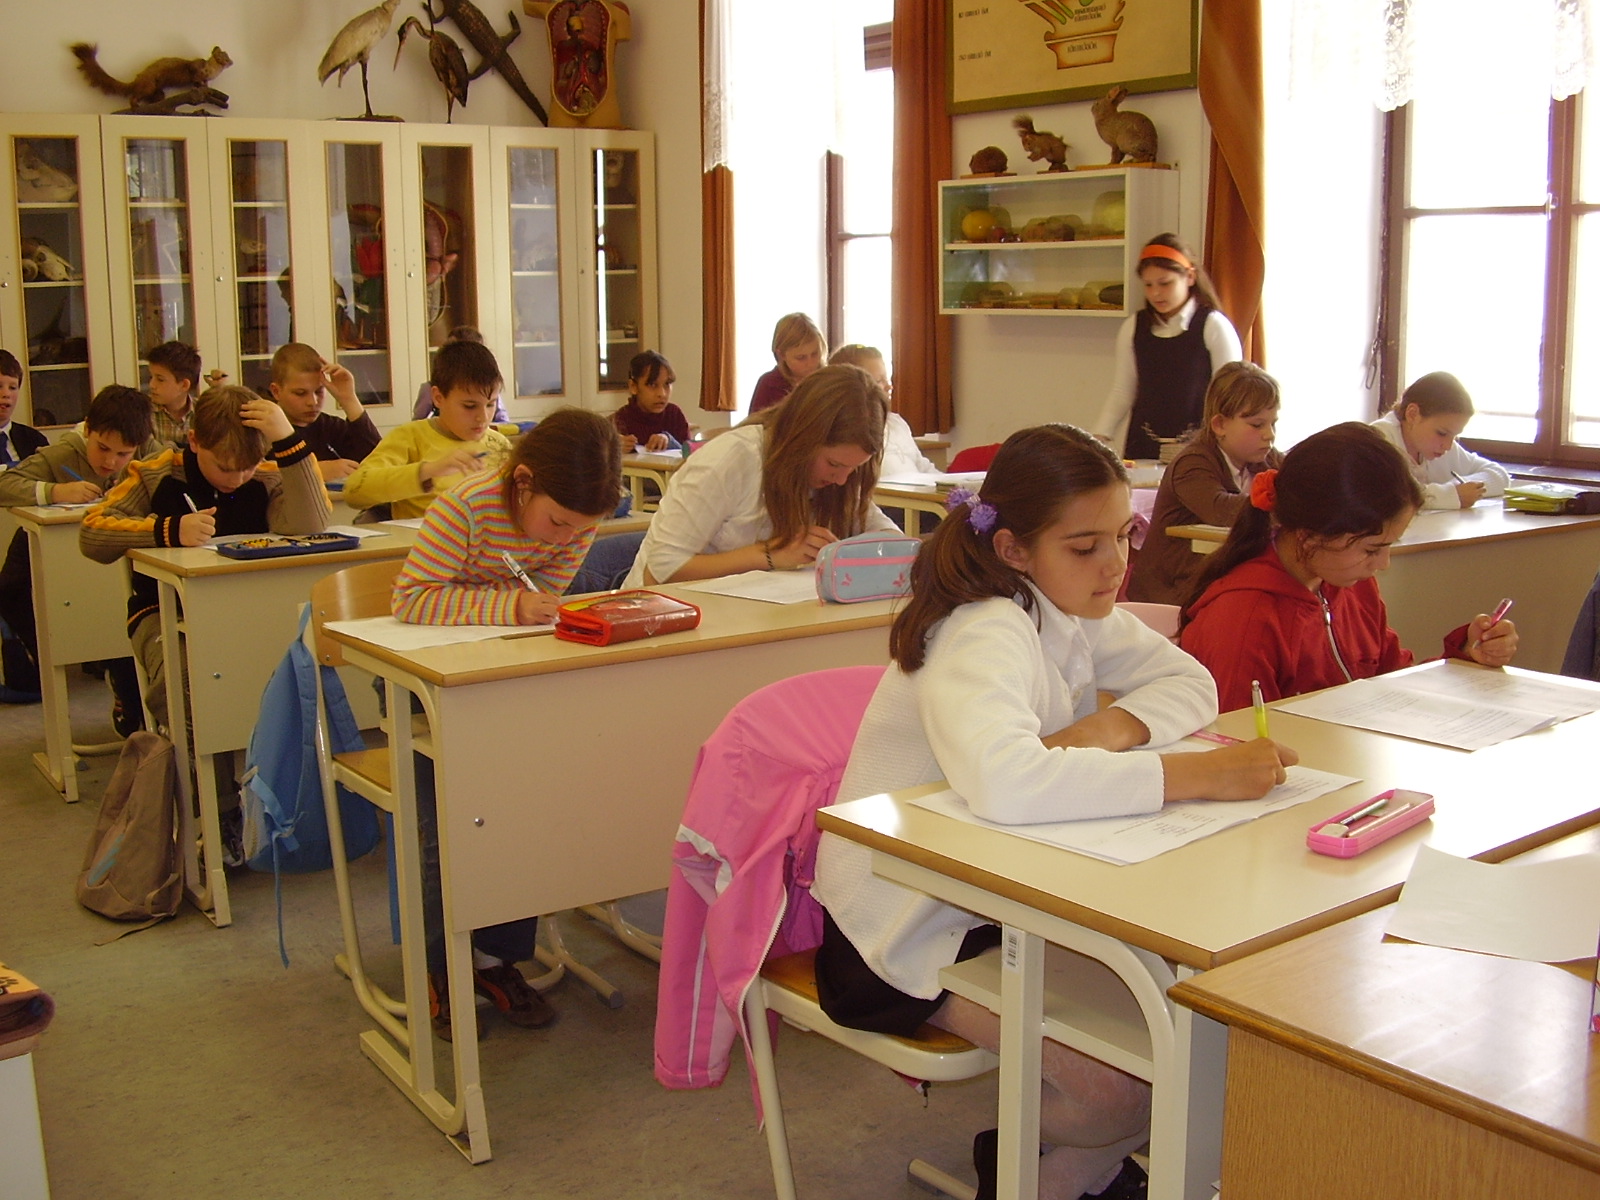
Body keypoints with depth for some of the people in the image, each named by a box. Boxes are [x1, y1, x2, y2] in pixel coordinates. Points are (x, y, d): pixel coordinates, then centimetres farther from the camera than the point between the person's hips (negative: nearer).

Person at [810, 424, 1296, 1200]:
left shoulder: (1071, 610, 1)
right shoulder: (986, 635, -27)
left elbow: (1190, 682, 3)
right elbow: (1003, 782, -47)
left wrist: (1111, 728, -19)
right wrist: (1200, 775, -42)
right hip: (907, 932, -9)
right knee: (1132, 1086, -20)